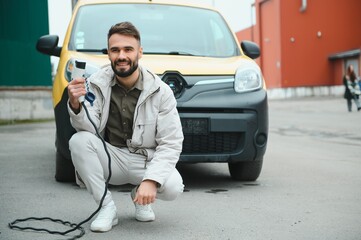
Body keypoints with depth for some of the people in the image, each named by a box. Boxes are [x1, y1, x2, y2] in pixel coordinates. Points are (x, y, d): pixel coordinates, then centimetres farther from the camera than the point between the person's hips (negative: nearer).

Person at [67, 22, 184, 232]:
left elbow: (171, 143, -14)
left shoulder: (160, 91, -11)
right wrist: (76, 105, -38)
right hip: (111, 158, 1)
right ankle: (107, 207, -11)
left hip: (147, 161, -1)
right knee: (79, 141, -26)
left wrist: (151, 179, -27)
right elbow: (89, 128, -17)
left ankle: (140, 197, 9)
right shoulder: (97, 84, -6)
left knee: (173, 188, -29)